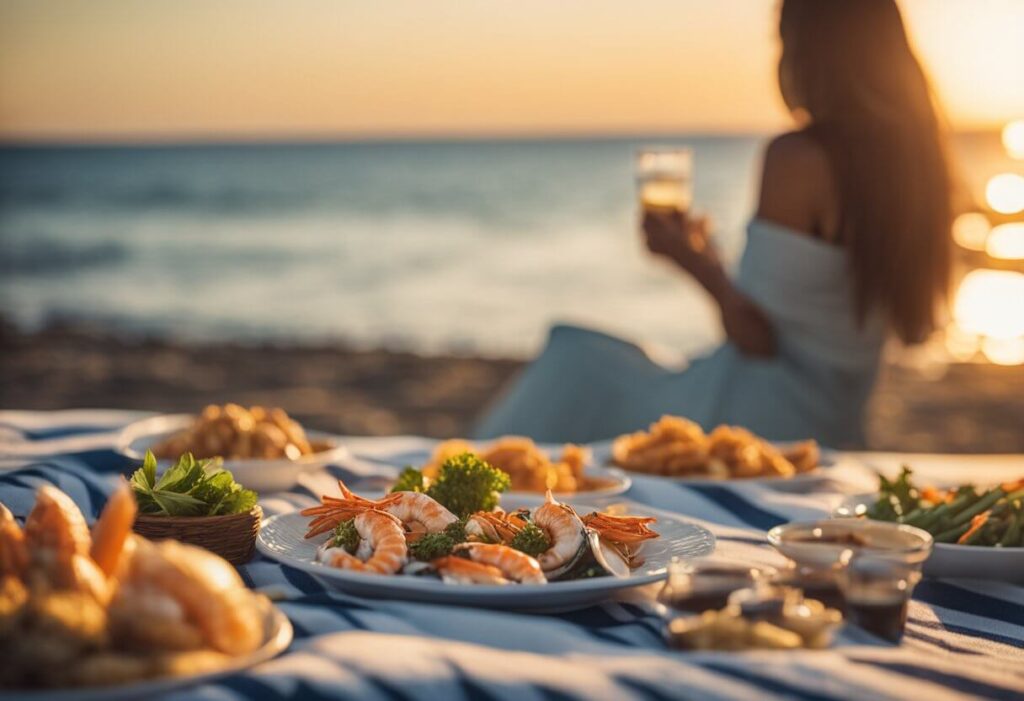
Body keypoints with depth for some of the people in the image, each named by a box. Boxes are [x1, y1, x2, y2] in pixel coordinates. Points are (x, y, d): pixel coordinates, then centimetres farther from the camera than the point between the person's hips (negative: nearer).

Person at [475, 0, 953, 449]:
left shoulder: (797, 158, -19)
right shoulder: (909, 158, 5)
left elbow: (754, 334, -21)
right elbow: (916, 327, 15)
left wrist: (694, 260, -3)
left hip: (760, 420, -9)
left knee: (575, 362, 7)